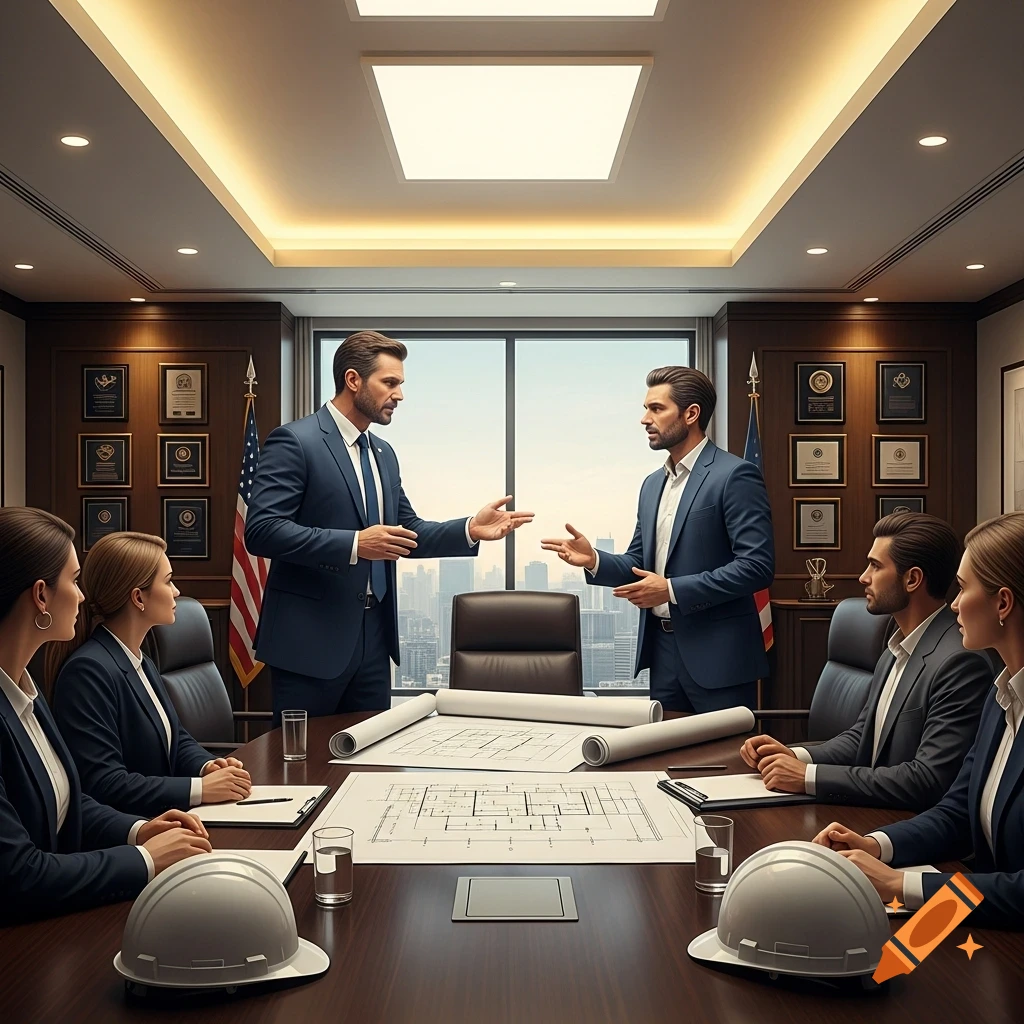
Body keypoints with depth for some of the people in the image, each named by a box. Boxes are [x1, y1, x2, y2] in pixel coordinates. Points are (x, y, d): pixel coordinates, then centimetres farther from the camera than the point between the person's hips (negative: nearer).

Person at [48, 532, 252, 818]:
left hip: (161, 821, 8)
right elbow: (103, 785, -23)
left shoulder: (140, 662, 11)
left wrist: (208, 766, -4)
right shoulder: (88, 671, -18)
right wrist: (201, 788, -22)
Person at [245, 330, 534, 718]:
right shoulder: (295, 441, -10)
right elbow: (261, 530, -19)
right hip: (311, 637, -7)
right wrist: (354, 544, -25)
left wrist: (469, 530, -1)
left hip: (373, 636, 8)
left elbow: (407, 532, 16)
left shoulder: (383, 453, 15)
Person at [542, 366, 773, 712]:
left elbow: (757, 565, -18)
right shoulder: (653, 483, 14)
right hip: (662, 647, 7)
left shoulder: (735, 476, -11)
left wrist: (672, 590, -20)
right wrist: (595, 560, -4)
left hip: (716, 653, -7)